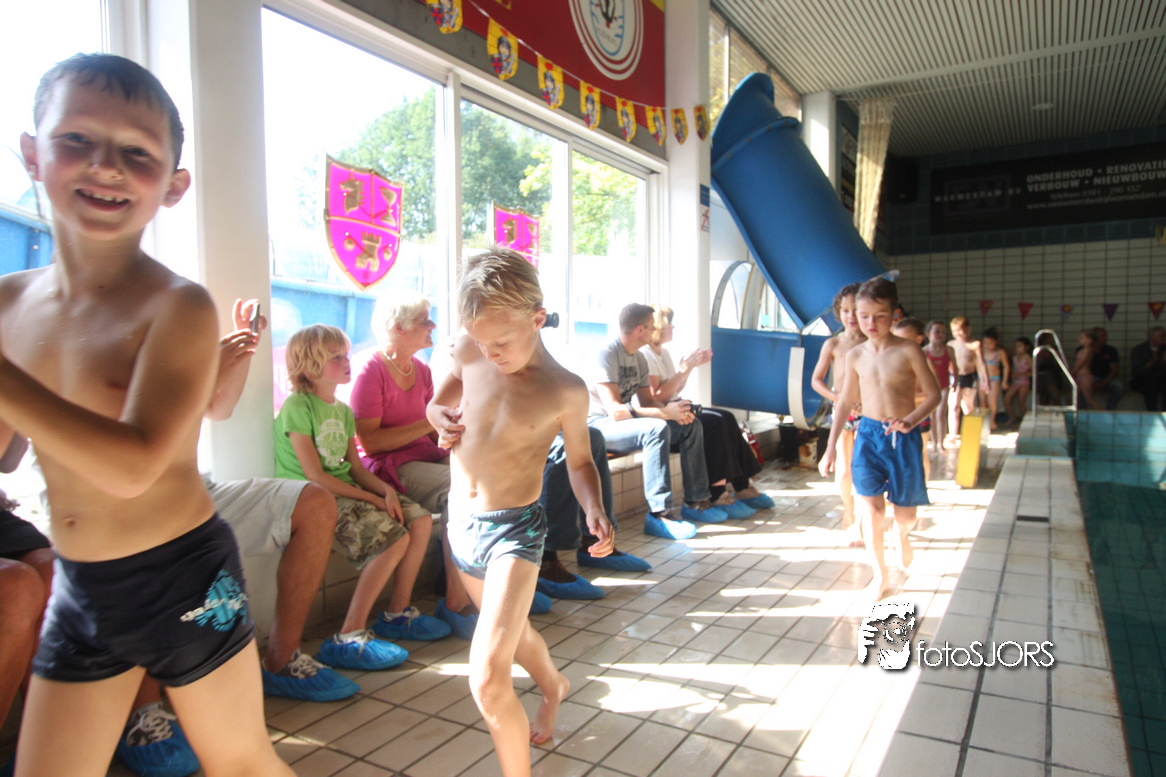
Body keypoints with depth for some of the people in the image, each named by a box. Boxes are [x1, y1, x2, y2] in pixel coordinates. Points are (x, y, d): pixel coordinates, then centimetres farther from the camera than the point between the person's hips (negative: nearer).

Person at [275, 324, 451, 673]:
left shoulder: (343, 411, 16)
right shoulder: (298, 406, -11)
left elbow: (357, 468, 13)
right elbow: (315, 476, -17)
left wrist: (387, 490, -7)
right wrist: (371, 498, -17)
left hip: (347, 492, 9)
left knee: (420, 519, -4)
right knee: (393, 537, -25)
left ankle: (397, 612, 9)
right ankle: (348, 639, -20)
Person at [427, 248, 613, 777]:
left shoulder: (564, 391, -16)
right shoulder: (469, 353, -7)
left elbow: (579, 460, -1)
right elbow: (439, 400, 13)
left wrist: (594, 509, -18)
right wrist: (440, 417, -9)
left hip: (512, 530, -6)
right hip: (461, 522, 6)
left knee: (488, 680, -17)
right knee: (509, 629, 29)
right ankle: (552, 686, 60)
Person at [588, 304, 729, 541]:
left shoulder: (639, 358, 9)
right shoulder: (606, 354, -20)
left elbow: (647, 401, 10)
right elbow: (615, 410, -27)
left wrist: (676, 412, -12)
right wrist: (665, 413, -31)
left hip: (623, 422, 9)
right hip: (599, 425, -9)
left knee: (692, 425, 0)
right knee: (657, 429, -35)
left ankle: (696, 502, 4)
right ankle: (659, 515, -31)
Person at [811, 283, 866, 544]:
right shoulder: (833, 344, 0)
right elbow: (816, 380, 2)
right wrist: (839, 399, -11)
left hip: (868, 412, 0)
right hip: (842, 412, 1)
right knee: (844, 469, 5)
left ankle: (859, 523, 7)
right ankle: (849, 512, 30)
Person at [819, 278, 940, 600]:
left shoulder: (908, 351, -8)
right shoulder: (856, 355, 2)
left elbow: (933, 393, -4)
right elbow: (846, 402, 10)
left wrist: (910, 420, -22)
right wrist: (830, 447, 9)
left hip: (903, 438, -2)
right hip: (868, 433, 2)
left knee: (904, 513, 7)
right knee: (871, 507, -7)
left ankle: (903, 535, 45)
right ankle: (880, 575, 8)